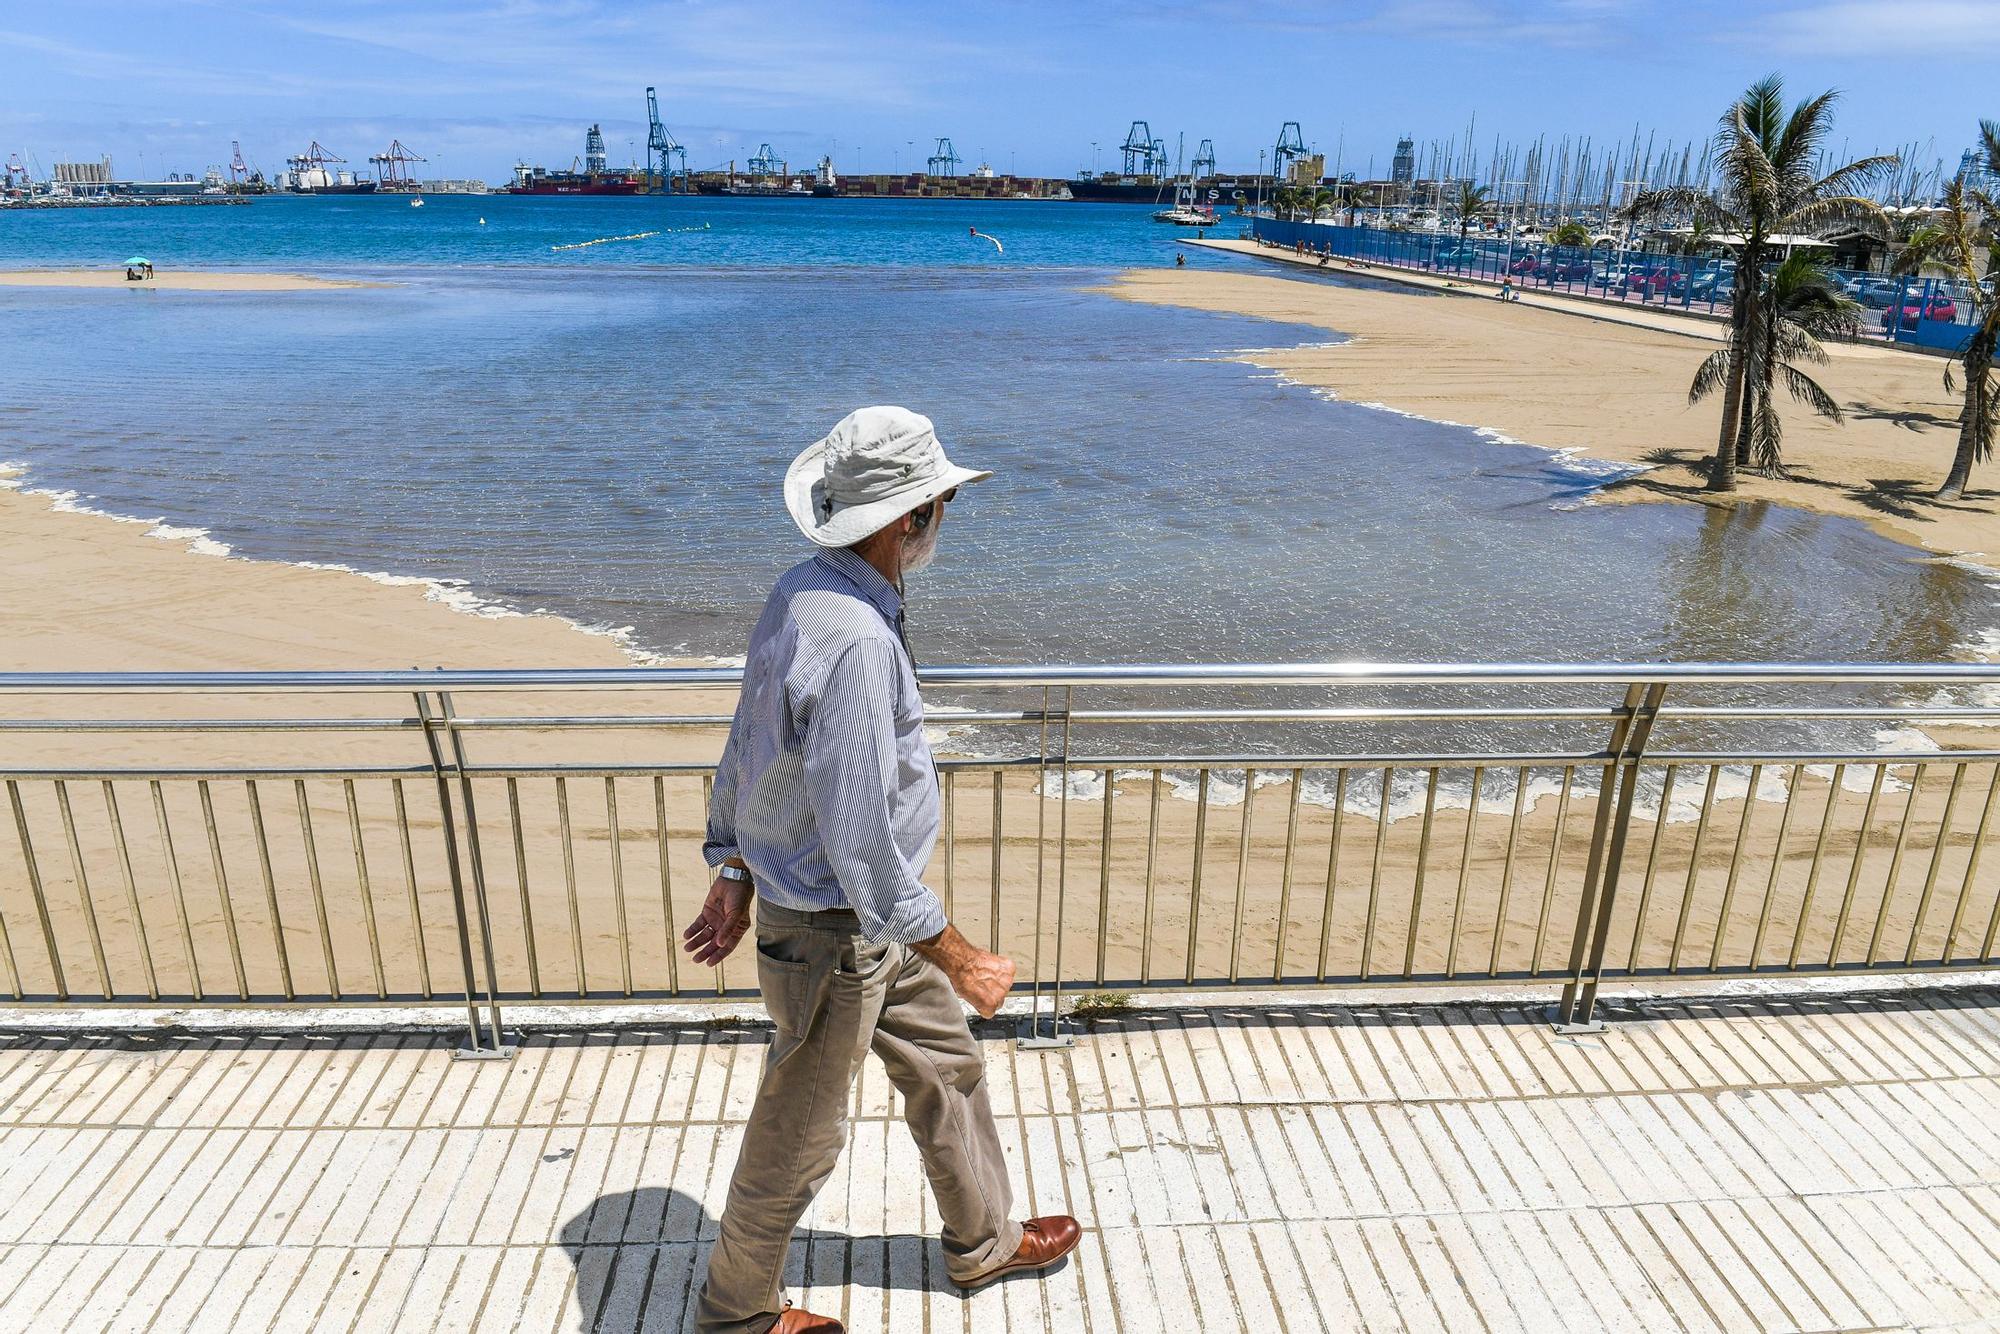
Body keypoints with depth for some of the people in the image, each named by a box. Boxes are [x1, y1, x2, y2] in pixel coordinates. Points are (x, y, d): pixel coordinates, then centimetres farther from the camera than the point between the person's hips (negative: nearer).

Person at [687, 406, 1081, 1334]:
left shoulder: (804, 591, -1)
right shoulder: (855, 640, -33)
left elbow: (743, 747, 8)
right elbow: (860, 839, -31)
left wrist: (732, 874, 18)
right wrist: (959, 960, -20)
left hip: (868, 912, 9)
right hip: (834, 932, -9)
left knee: (946, 1064, 25)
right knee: (798, 1136, 13)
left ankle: (983, 1241, 47)